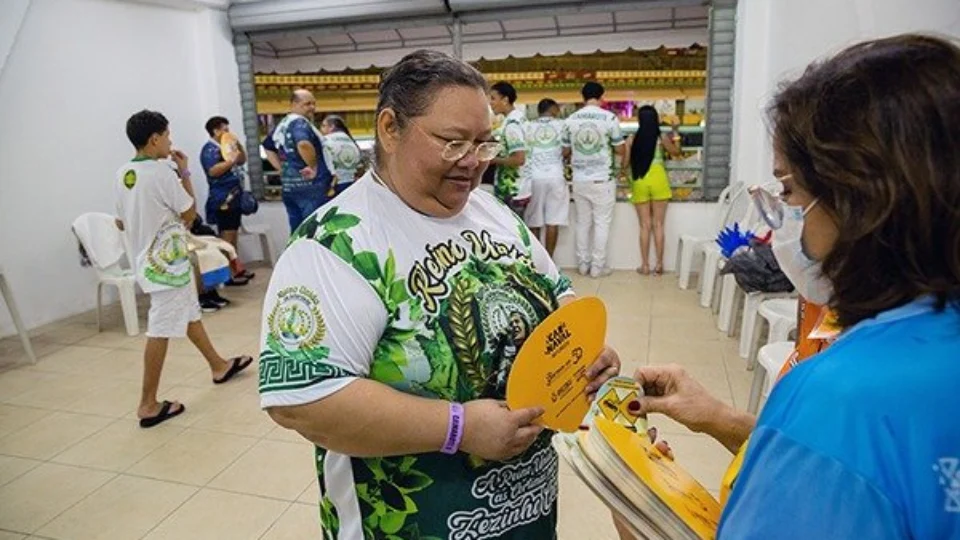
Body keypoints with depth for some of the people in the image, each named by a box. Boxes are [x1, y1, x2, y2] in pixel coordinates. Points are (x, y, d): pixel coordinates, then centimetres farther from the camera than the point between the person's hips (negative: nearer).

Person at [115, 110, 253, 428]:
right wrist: (184, 173, -3)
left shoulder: (123, 174, 5)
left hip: (148, 260, 9)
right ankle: (148, 405, 3)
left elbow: (122, 222, 12)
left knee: (190, 314, 21)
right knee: (161, 330, -4)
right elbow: (190, 214, -9)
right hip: (167, 262, -9)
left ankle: (218, 366, 38)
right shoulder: (162, 171, -18)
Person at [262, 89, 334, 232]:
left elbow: (268, 147, 29)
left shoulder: (282, 124, 16)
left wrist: (282, 168, 20)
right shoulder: (300, 122, -13)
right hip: (311, 186, -9)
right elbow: (303, 144, -33)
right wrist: (314, 167, -19)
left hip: (290, 186, 9)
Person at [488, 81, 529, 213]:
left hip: (512, 192, -10)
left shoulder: (511, 124, -19)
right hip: (518, 189, 10)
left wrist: (493, 160, -14)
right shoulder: (519, 118, 11)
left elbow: (519, 159, -25)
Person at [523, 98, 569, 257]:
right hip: (555, 176, -1)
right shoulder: (561, 125, 4)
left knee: (534, 222, 6)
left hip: (533, 177, 1)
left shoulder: (528, 127, 6)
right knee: (553, 221, 2)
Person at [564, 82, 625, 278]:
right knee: (602, 223, 5)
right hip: (603, 179, -3)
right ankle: (598, 266, 8)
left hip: (579, 179, 3)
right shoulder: (610, 118, -8)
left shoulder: (570, 120, 2)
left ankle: (583, 264, 17)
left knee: (582, 223, 12)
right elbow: (620, 150, -3)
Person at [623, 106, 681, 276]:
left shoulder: (631, 139, -1)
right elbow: (676, 152, 16)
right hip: (658, 180, 0)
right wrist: (671, 140, 34)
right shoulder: (662, 137, 0)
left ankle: (645, 265, 8)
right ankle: (659, 264, 8)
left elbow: (625, 164, 2)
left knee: (645, 225, 7)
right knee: (658, 225, 5)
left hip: (640, 182, 1)